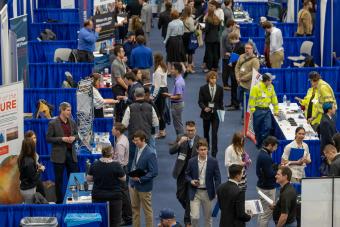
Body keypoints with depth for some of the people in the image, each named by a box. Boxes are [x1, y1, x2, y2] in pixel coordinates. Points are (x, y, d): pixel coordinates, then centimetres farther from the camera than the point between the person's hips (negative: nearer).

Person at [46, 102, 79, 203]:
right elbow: (48, 138, -8)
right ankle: (59, 200, 13)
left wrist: (73, 138, -6)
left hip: (71, 153, 4)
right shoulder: (53, 123, -8)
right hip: (59, 154, -4)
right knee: (59, 179, 4)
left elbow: (76, 135, 18)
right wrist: (62, 139, -17)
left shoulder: (72, 122, 7)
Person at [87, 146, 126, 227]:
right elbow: (124, 178, -4)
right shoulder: (116, 165, -15)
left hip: (98, 197, 3)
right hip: (114, 197, -3)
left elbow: (88, 178, 6)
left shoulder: (94, 164, -5)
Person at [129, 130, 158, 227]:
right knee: (135, 208, 17)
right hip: (134, 185, 7)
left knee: (147, 210, 6)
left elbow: (154, 172, -21)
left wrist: (140, 179, -24)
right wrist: (132, 174, 1)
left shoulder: (150, 154, -21)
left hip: (144, 186, -7)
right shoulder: (138, 149, 2)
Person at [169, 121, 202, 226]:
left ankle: (188, 219, 15)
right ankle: (189, 210, 35)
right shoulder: (180, 138, -2)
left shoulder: (200, 140, -6)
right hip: (182, 171, 2)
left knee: (190, 197, 3)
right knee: (180, 195, 8)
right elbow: (171, 151, -9)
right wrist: (179, 143, -23)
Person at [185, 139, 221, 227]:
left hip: (207, 192, 1)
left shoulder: (213, 162, -6)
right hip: (195, 192, -1)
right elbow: (187, 175, 8)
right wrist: (191, 181, -14)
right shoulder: (191, 161, -5)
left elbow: (217, 178, -1)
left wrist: (217, 192, -10)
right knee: (194, 217, -9)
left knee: (208, 217, 13)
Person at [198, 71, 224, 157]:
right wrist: (204, 108, -23)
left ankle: (214, 153, -5)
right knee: (206, 132, 16)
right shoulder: (203, 88, -4)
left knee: (214, 133, -7)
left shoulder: (220, 89, -1)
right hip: (206, 113, 1)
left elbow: (221, 102, 6)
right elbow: (200, 101, -4)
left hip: (216, 113, -1)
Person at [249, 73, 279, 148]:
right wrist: (252, 111, -14)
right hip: (258, 110, -4)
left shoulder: (271, 87, 2)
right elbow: (252, 100, -12)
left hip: (267, 110, 4)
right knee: (257, 128, 8)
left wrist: (276, 110, 13)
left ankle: (262, 142, 4)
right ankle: (259, 143, 26)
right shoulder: (256, 87, -14)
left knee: (268, 127, -8)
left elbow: (274, 98, 10)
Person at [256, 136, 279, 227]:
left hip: (262, 185, 10)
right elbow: (270, 174, -23)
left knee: (262, 211, 19)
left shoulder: (261, 154, 7)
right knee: (268, 212, -3)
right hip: (267, 188, -10)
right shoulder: (266, 157, -23)